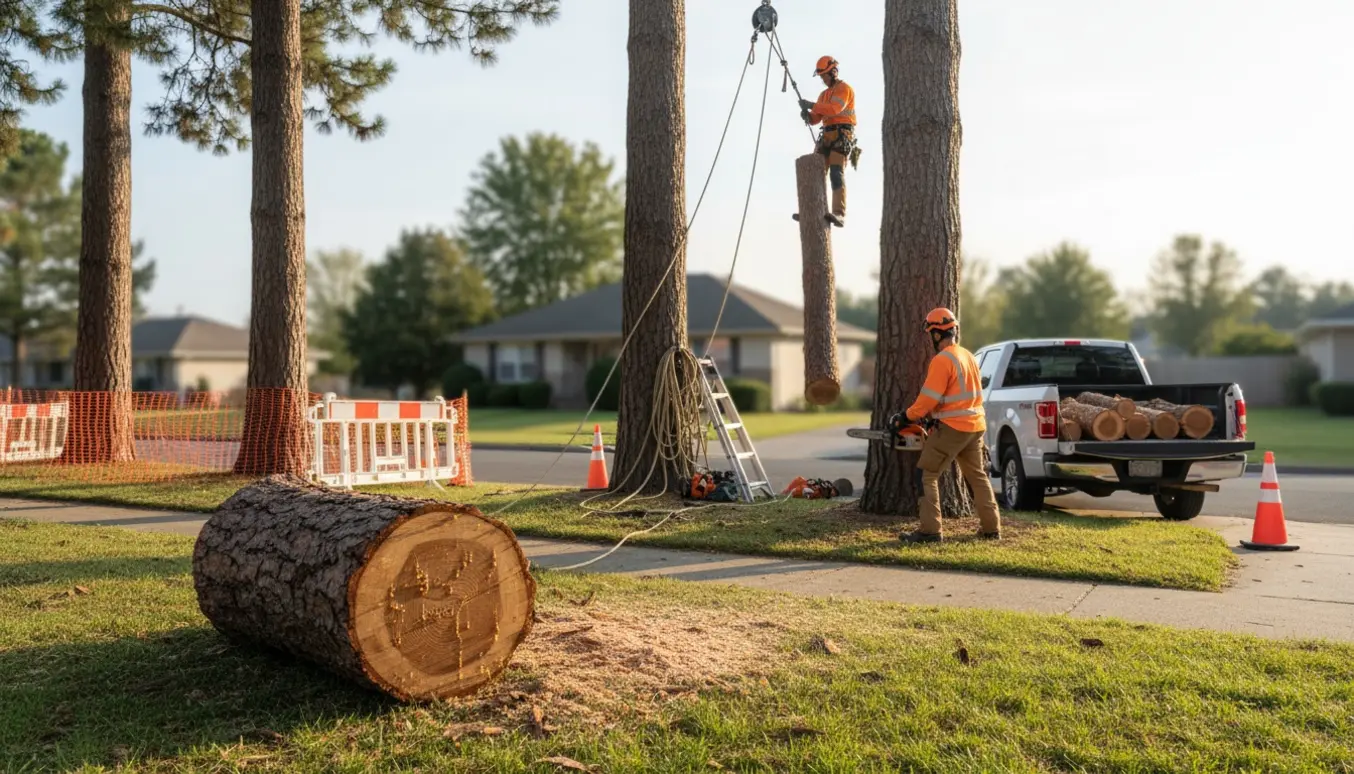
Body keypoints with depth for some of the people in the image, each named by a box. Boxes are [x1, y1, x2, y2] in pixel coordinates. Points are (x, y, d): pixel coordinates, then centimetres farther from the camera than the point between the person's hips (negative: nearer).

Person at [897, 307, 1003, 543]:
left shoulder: (942, 360, -15)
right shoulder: (968, 356, 13)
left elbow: (929, 398, -18)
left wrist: (910, 416, -3)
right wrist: (934, 414, 17)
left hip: (952, 427, -9)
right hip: (976, 425, 9)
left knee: (926, 475, -1)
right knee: (977, 476, 18)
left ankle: (930, 530, -5)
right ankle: (991, 528, 22)